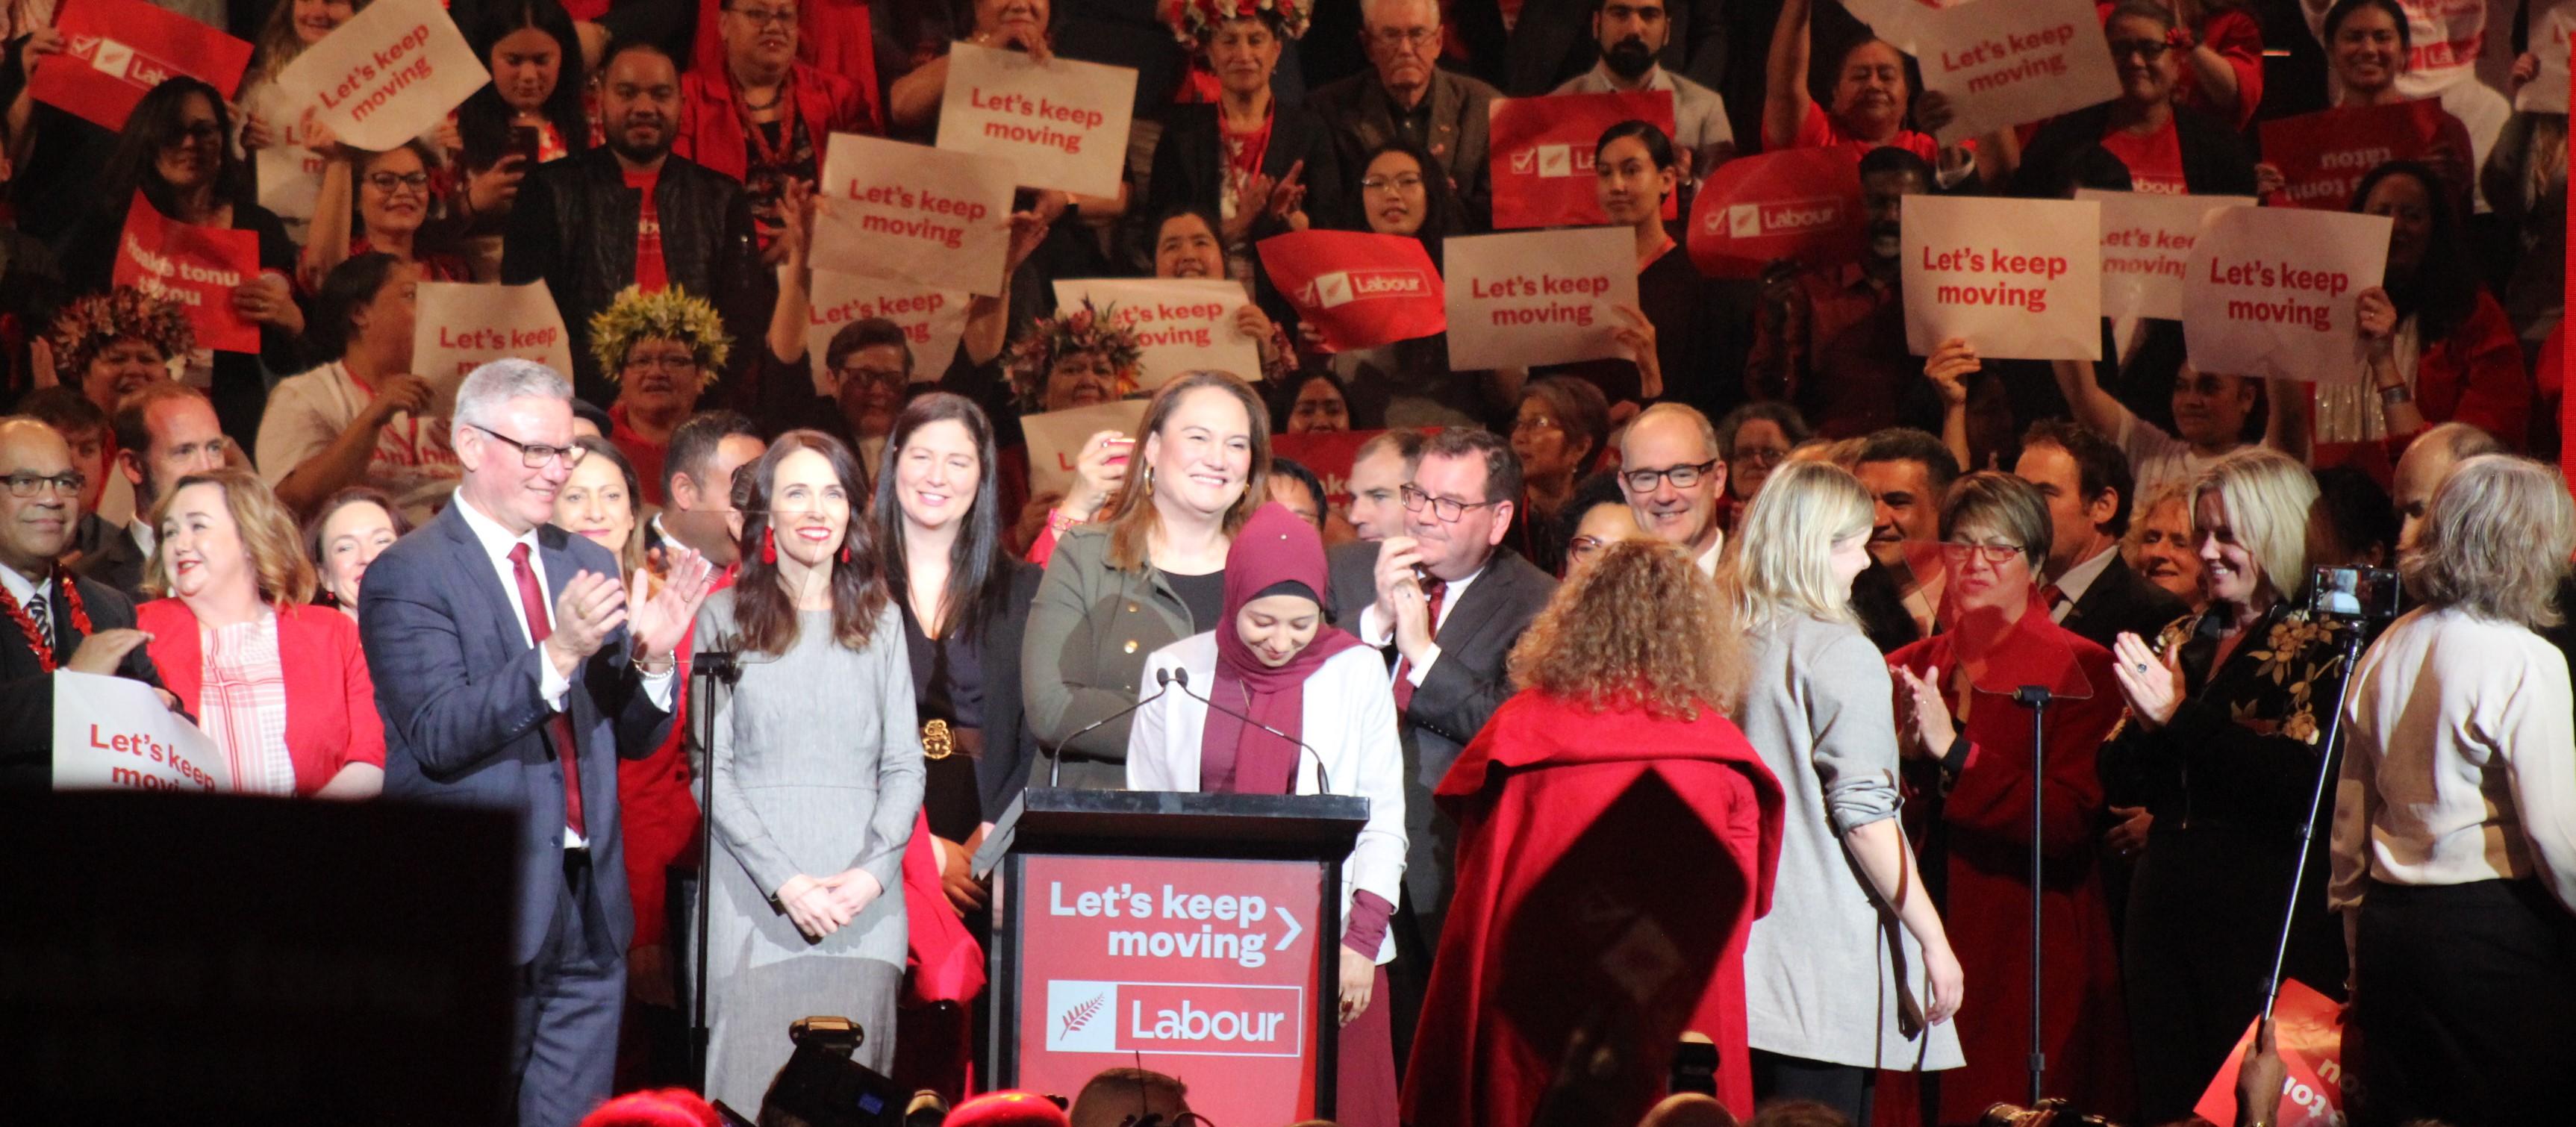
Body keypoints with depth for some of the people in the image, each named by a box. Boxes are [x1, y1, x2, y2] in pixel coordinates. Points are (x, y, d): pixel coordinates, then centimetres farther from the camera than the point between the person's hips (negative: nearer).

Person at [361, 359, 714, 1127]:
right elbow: (437, 735, -18)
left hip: (589, 911, 6)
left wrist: (651, 658, -8)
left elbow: (634, 737, 13)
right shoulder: (408, 576, -6)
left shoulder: (589, 566, 13)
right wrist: (557, 655, -28)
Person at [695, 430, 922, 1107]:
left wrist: (873, 871, -7)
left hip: (863, 902, 2)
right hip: (755, 901, -2)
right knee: (755, 1094, -5)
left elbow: (905, 767, 9)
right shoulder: (725, 617, 5)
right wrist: (783, 880, -11)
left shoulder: (879, 620, 13)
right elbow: (711, 769, 0)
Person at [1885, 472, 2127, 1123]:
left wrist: (1954, 751, -21)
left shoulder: (2078, 672, -3)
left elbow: (2070, 822, -14)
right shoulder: (1907, 672, 13)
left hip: (2028, 957, -4)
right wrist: (1904, 753, -8)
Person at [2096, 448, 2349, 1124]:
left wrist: (2182, 716, -18)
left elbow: (2302, 782, -21)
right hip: (2168, 905, 7)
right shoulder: (2183, 641, 13)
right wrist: (2146, 722, -9)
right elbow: (2121, 782, 12)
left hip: (2268, 912, -7)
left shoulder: (2321, 647, -7)